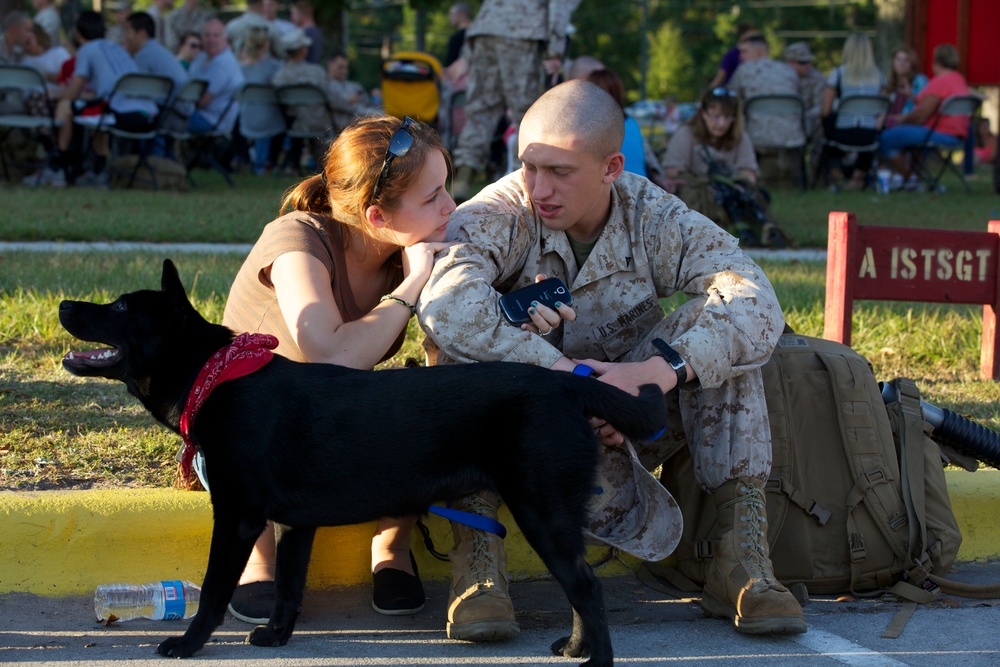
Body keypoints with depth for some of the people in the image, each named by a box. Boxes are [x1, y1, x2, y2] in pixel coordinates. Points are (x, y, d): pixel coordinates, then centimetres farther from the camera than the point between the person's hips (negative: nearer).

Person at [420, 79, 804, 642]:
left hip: (625, 432, 2)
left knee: (713, 328, -19)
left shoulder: (655, 219, -9)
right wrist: (557, 370, -42)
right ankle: (478, 556, -32)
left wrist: (657, 372, -39)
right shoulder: (503, 212, -14)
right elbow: (445, 300, -36)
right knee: (466, 334, -27)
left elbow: (758, 305, -25)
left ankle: (742, 553, -24)